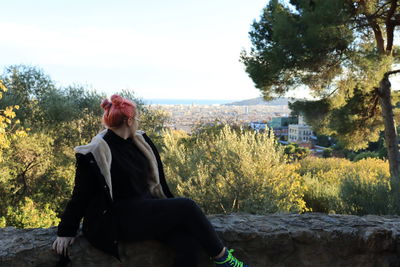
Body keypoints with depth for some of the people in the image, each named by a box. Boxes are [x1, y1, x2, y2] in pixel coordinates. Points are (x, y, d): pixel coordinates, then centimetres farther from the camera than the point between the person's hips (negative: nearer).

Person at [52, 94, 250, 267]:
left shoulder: (140, 142, 9)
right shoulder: (96, 153, -12)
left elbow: (155, 179, 17)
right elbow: (81, 194, -6)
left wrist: (171, 208, 21)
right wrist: (66, 232, -2)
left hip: (145, 209, 7)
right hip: (116, 222, -7)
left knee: (189, 243, -20)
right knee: (186, 207, -20)